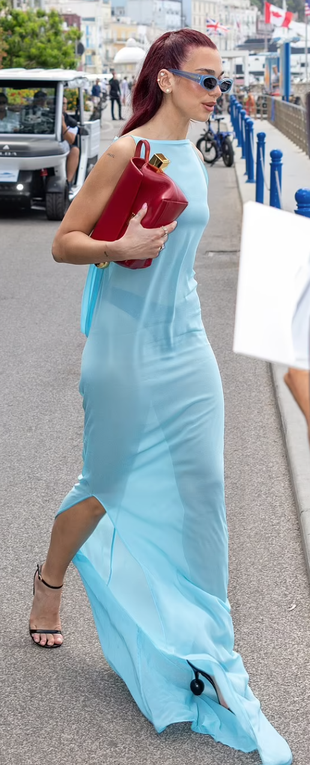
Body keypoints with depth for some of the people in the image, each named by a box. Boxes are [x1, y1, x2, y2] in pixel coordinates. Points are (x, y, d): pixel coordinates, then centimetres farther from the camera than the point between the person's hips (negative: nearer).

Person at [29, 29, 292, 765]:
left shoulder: (193, 157, 10)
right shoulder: (128, 152, -11)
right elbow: (64, 243, -10)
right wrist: (119, 249, -28)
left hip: (184, 342, 6)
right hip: (127, 345, -6)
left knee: (201, 489, 1)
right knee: (109, 485, 8)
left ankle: (205, 650, 10)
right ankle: (49, 582, 37)